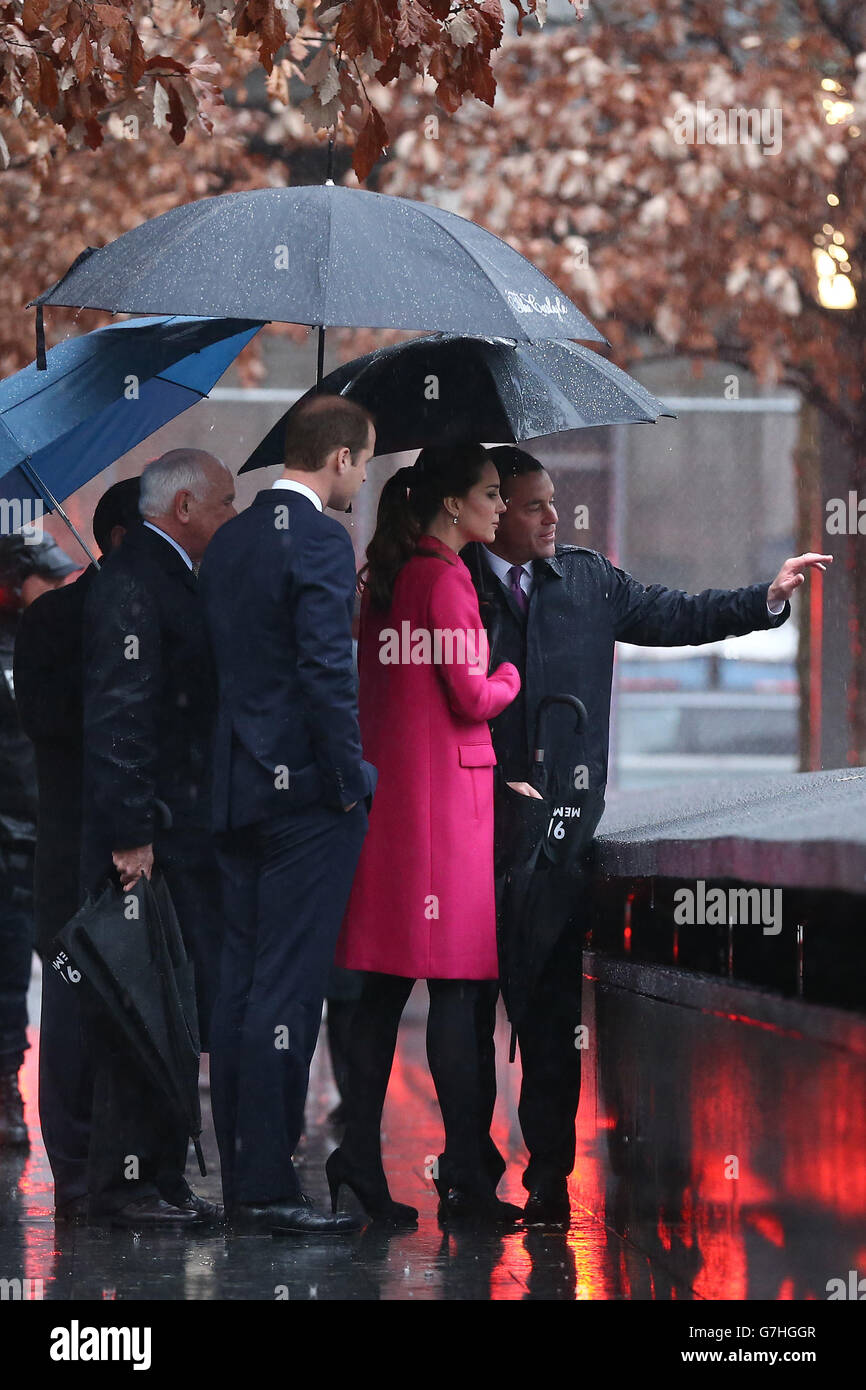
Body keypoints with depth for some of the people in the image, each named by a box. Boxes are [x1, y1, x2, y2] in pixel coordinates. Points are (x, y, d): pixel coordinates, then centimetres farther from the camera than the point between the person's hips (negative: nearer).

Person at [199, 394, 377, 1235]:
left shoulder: (228, 541, 13)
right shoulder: (319, 541, -13)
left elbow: (218, 662, 14)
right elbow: (327, 669, -20)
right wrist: (352, 779, -12)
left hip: (237, 787, 8)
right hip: (305, 788, -8)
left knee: (240, 983, 10)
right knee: (288, 987, -7)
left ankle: (238, 1174, 13)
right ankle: (268, 1187, -7)